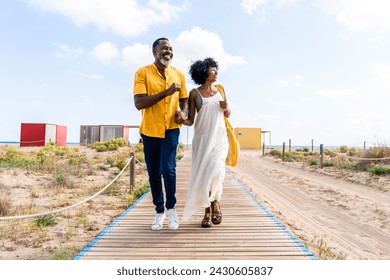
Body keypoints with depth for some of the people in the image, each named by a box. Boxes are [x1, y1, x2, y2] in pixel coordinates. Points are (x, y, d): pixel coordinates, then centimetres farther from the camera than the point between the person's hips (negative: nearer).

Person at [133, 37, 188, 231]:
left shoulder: (178, 74, 6)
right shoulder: (142, 73, -5)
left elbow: (184, 100, 17)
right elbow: (139, 103, -16)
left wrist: (182, 112, -6)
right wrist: (166, 92, -22)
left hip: (171, 128, 1)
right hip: (149, 129, -1)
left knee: (168, 169, -12)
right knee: (153, 173, 8)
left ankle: (171, 208, 11)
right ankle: (159, 211, 26)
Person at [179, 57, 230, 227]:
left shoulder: (220, 89, 11)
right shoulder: (194, 93, 1)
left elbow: (227, 115, 18)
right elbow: (191, 120, -1)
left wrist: (225, 108, -4)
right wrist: (181, 120, -23)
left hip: (219, 137, 1)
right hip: (202, 137, -1)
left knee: (216, 170, -19)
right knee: (202, 173, 0)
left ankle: (215, 202, 8)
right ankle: (207, 211, 15)